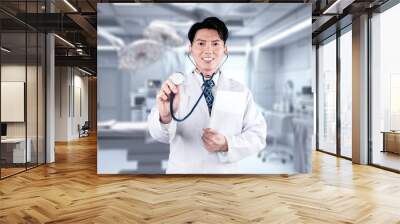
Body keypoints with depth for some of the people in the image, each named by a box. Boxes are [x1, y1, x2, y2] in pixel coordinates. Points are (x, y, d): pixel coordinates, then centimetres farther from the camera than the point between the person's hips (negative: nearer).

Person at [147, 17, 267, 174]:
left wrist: (227, 145, -20)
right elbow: (161, 135, -21)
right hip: (182, 171, -1)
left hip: (226, 171, 2)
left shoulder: (241, 91, -1)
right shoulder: (175, 88, -8)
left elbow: (258, 134, -3)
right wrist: (165, 117, -43)